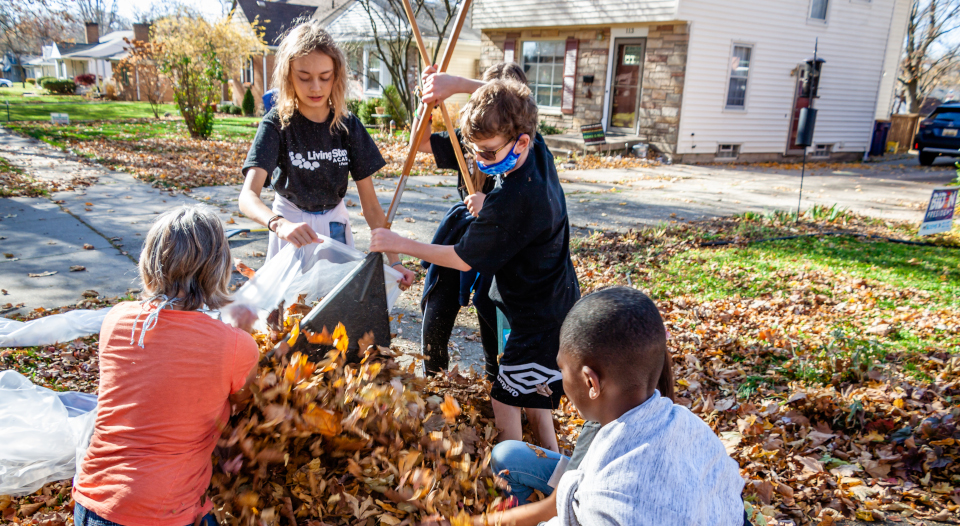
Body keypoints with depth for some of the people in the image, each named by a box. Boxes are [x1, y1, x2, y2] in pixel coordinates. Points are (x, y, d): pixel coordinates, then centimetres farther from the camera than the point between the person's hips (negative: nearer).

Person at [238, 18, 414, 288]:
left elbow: (370, 202, -7)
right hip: (292, 226, -2)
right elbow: (248, 196, -28)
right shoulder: (277, 124, -16)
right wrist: (279, 224, -50)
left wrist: (393, 260, -14)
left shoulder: (348, 126, -8)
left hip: (335, 226, 2)